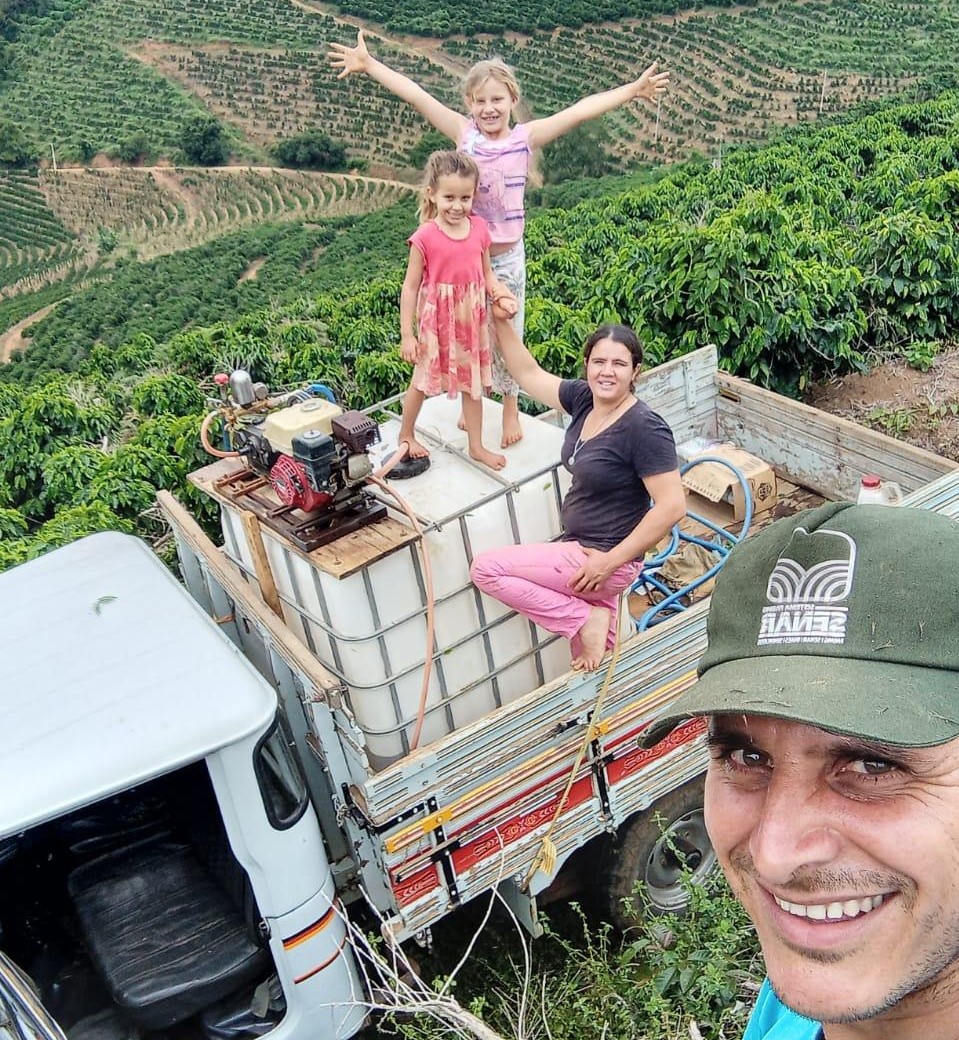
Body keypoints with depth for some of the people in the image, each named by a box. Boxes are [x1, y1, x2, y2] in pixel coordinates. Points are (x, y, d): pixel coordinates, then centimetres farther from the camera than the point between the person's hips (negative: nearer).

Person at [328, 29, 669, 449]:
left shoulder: (526, 137, -7)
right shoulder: (463, 132, -5)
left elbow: (580, 111, -12)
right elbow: (415, 95, -8)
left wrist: (633, 89, -15)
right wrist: (367, 64, -8)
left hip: (507, 256, -1)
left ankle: (510, 406, 30)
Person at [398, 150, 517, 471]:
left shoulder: (479, 229, -5)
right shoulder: (425, 237, -18)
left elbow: (487, 274, 7)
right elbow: (410, 288, -13)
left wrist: (502, 297, -14)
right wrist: (407, 335, -13)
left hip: (471, 320, 4)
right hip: (436, 321, -4)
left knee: (473, 382, 14)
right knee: (423, 381, 13)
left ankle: (477, 446, 29)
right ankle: (406, 435, 35)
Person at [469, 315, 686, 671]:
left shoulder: (645, 428, -23)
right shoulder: (584, 399, -1)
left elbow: (672, 506, -26)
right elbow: (529, 374, 11)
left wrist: (610, 561, -23)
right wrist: (501, 321, 1)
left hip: (604, 557, -8)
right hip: (583, 548, 8)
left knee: (486, 569, -10)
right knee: (590, 666, 19)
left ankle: (588, 621, -4)